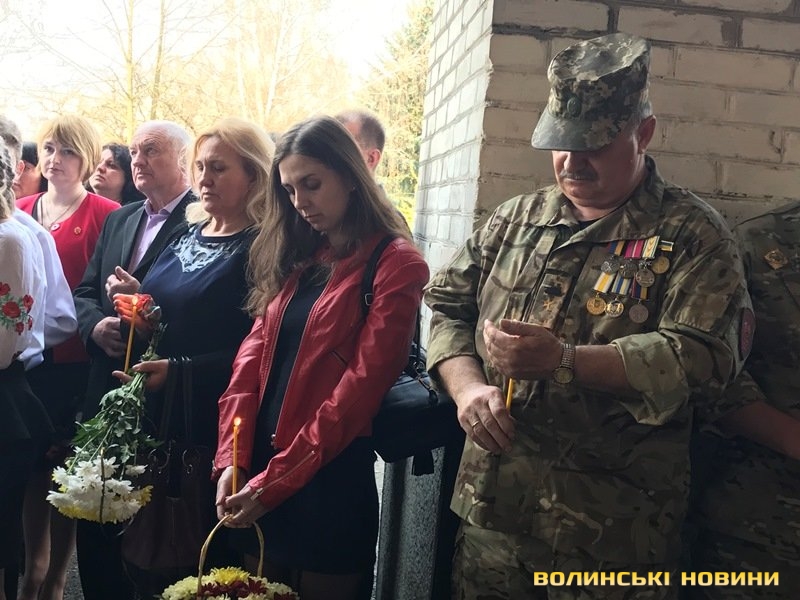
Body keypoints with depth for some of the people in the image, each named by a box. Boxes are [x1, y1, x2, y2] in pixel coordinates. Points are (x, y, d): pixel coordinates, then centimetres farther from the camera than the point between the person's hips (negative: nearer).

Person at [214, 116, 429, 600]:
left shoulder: (395, 264, -9)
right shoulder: (296, 257, 11)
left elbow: (361, 387, -16)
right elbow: (253, 356, 4)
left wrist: (274, 480, -17)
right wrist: (231, 460, -8)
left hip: (328, 481, -6)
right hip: (254, 476, 6)